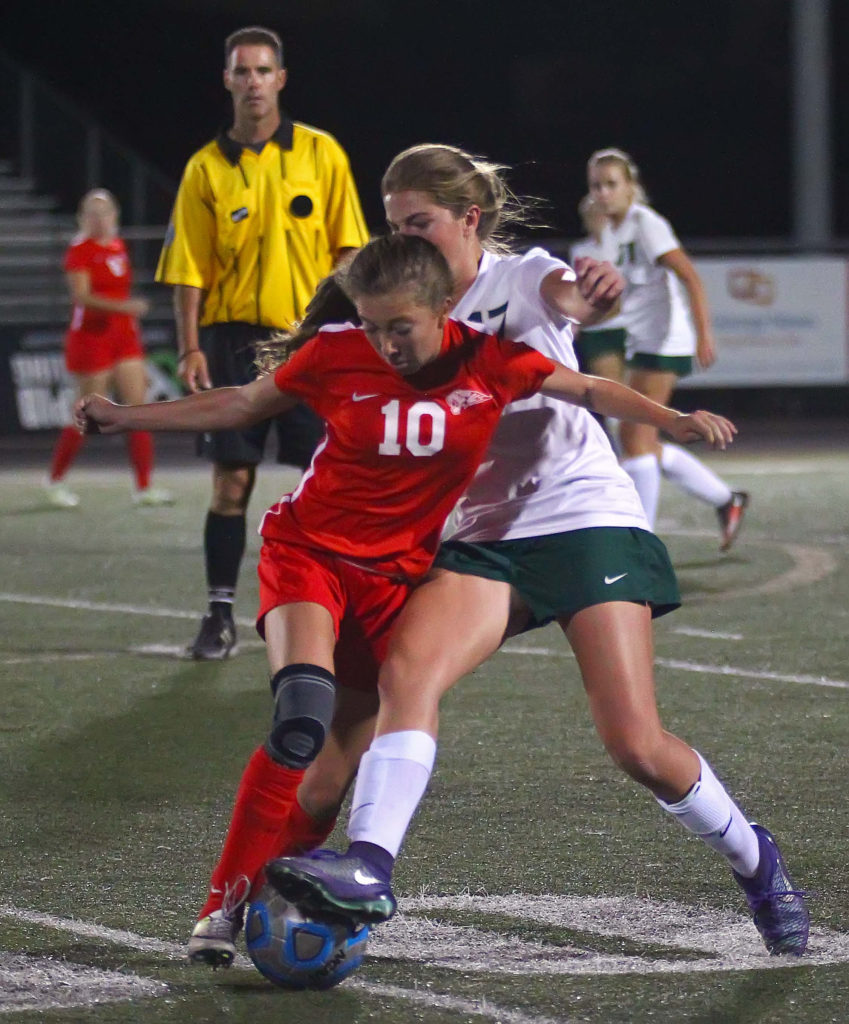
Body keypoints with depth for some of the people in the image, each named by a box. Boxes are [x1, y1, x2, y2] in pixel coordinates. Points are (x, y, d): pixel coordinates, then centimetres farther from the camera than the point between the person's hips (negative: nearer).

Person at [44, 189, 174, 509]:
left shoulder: (118, 246, 12)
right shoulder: (80, 249, -9)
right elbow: (81, 296, -21)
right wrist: (123, 306, -30)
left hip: (124, 337, 7)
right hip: (90, 337, -7)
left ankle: (144, 487, -2)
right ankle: (55, 480, 16)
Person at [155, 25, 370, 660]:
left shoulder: (321, 154, 4)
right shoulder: (206, 168, 4)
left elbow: (347, 249, 4)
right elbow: (189, 268, 3)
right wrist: (191, 347, -5)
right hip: (235, 339, 0)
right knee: (231, 481, -2)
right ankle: (220, 615, 3)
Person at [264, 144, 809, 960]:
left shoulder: (521, 279, -3)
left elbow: (566, 293, -28)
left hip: (586, 517, -4)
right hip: (486, 539, 4)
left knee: (636, 744, -13)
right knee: (408, 669, -25)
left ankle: (755, 863, 13)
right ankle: (369, 868, -39)